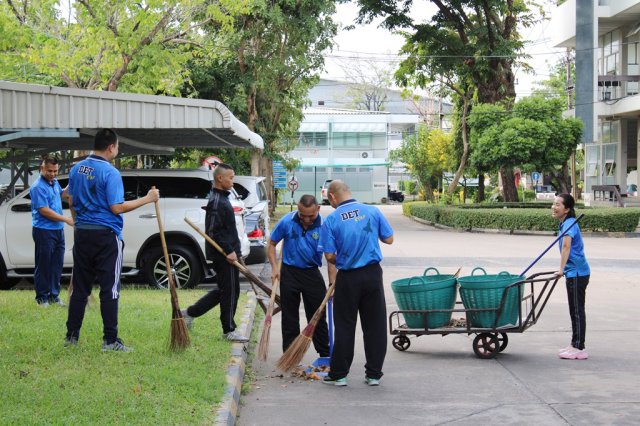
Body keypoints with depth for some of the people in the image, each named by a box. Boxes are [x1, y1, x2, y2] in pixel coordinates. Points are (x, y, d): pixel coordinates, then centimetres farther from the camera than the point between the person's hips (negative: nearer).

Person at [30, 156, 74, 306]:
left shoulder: (54, 182, 10)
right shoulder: (38, 187, -16)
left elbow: (61, 195, 30)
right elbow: (44, 211, -21)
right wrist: (66, 219, -20)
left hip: (58, 230, 8)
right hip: (44, 231, -8)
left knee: (57, 264, 11)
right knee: (43, 265, -1)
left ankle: (54, 295, 19)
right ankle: (42, 298, 7)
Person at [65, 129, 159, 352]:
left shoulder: (76, 169, 7)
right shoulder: (110, 172, -14)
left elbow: (71, 203, 14)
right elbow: (117, 208, -16)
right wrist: (147, 199, -9)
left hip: (82, 233, 6)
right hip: (106, 235, -6)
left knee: (80, 286, 13)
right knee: (109, 289, -1)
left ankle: (72, 335, 16)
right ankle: (110, 340, -1)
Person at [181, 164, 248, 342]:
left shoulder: (220, 198, 16)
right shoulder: (217, 202, -16)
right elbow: (214, 232, -22)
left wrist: (234, 251, 22)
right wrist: (229, 251, -22)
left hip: (227, 253, 10)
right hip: (224, 254, -10)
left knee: (224, 290, 17)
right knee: (230, 292, -3)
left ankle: (190, 312, 22)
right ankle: (229, 330, 6)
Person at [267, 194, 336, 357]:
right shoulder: (287, 222, -11)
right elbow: (271, 244, 4)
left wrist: (332, 285, -19)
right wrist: (274, 267, -7)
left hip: (312, 273, 0)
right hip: (289, 272, 0)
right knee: (289, 318, 6)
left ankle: (325, 354, 17)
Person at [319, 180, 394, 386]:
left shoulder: (331, 220, -8)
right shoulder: (372, 211, -3)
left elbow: (329, 256, -9)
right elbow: (389, 239, 3)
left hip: (348, 278, -1)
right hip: (373, 274, 2)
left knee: (344, 326, 8)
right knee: (375, 325, 9)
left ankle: (338, 374, 14)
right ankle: (374, 374, 13)